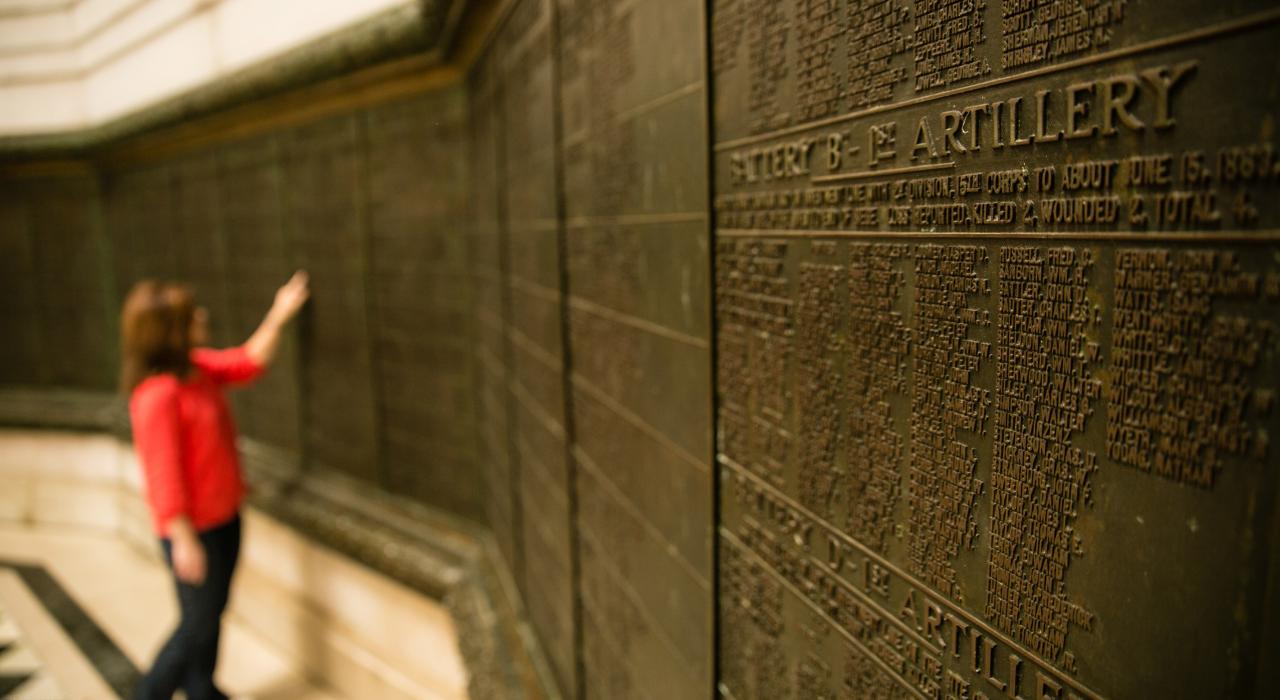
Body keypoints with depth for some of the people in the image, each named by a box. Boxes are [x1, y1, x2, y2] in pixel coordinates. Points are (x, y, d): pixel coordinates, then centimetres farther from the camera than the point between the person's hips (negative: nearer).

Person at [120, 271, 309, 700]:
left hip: (224, 515, 9)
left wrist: (279, 316, 7)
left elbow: (247, 363, 16)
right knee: (199, 624, 7)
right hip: (192, 528, -9)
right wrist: (184, 541, -20)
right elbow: (164, 475, -24)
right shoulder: (157, 395, -26)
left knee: (214, 612, 21)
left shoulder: (198, 366, 0)